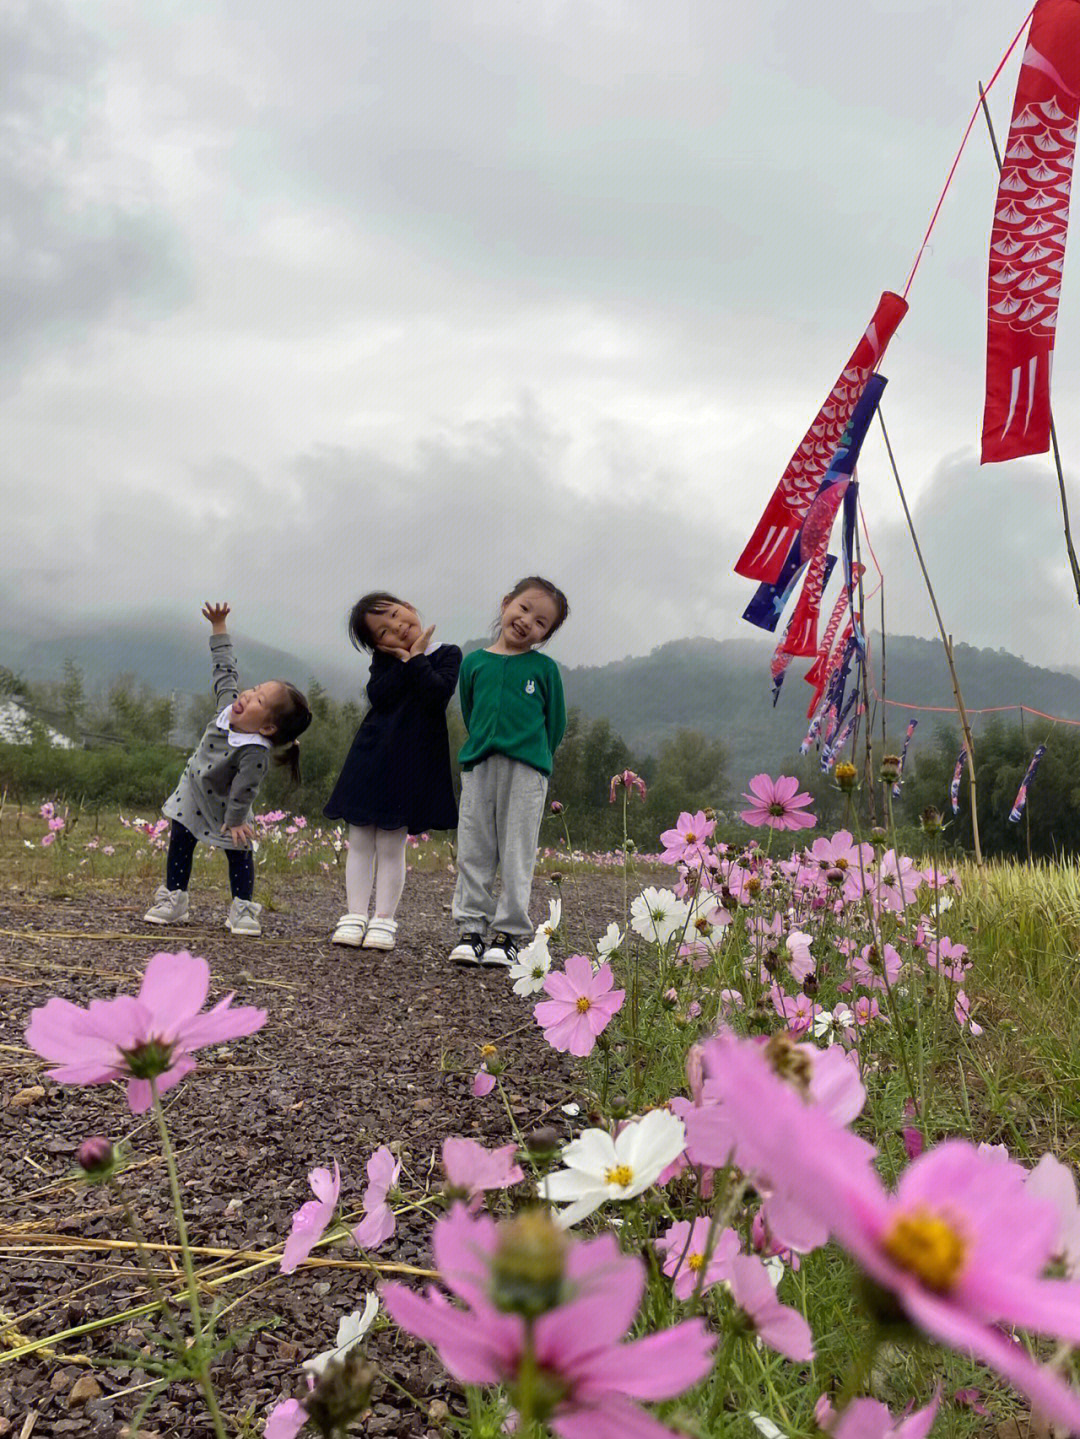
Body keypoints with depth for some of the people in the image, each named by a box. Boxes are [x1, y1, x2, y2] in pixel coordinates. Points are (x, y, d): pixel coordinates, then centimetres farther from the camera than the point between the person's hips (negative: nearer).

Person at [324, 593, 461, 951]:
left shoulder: (447, 654, 1)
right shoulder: (385, 658, 9)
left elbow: (439, 694, -16)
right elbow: (378, 694, -9)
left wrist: (414, 659, -11)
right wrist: (407, 658, -8)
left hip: (411, 762, -3)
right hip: (370, 757, 3)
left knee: (391, 846, 0)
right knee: (360, 843, 5)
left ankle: (383, 921, 8)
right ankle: (355, 916, 12)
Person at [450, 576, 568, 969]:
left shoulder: (544, 667, 5)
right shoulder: (474, 663, 10)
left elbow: (556, 723, 10)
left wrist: (535, 757, 8)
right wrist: (483, 749, 13)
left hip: (526, 770, -2)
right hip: (479, 766, 2)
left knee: (517, 853, 1)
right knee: (474, 851, 4)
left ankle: (509, 934, 7)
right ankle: (470, 929, 12)